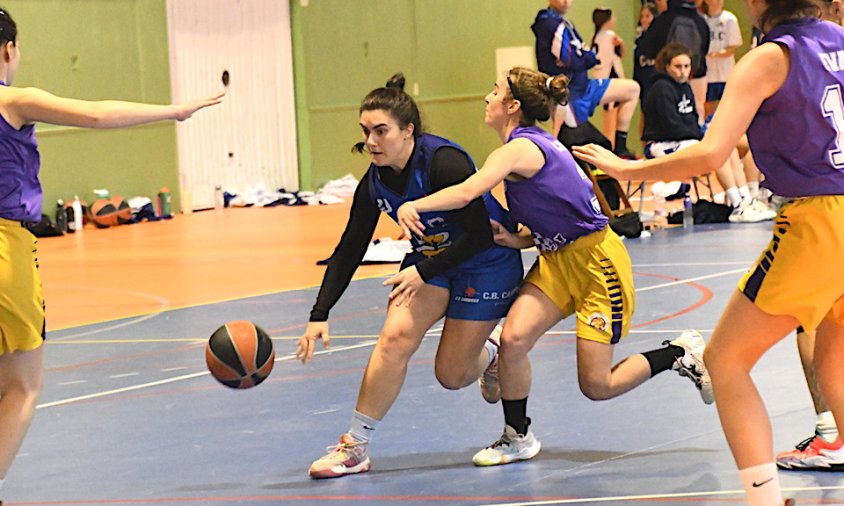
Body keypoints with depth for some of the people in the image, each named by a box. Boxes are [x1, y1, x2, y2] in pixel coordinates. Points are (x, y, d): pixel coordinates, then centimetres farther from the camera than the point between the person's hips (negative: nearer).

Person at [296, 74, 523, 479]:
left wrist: (424, 272, -26)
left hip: (485, 263, -5)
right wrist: (319, 316, -9)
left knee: (452, 375, -3)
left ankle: (490, 349, 33)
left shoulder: (444, 161, -29)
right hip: (430, 259, 5)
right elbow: (349, 251, -3)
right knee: (395, 336, -18)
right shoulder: (375, 182, -10)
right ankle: (355, 447, -13)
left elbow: (480, 234, -28)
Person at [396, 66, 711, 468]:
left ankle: (683, 353, 16)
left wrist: (415, 205, -30)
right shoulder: (533, 144, 9)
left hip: (596, 261, -8)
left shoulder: (519, 148, -20)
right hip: (557, 259, 8)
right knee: (513, 338, -12)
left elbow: (467, 192, -36)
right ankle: (518, 438, 3)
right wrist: (518, 239, -5)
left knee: (597, 386, -4)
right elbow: (550, 220, 12)